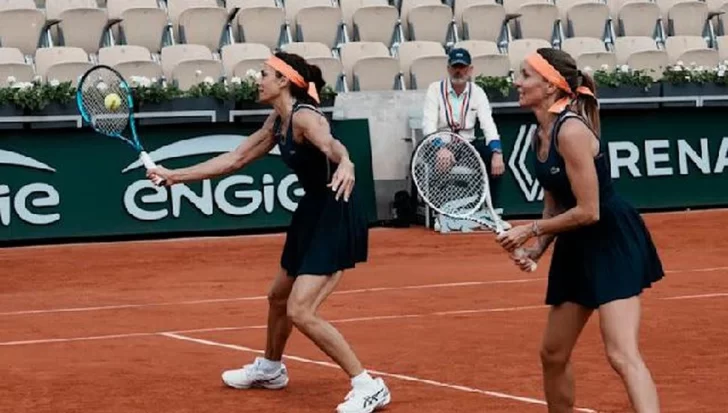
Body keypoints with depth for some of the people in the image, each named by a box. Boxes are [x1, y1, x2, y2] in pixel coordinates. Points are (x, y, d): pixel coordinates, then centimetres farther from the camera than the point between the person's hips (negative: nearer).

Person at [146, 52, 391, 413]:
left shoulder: (304, 117, -21)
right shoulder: (277, 121, 7)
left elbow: (331, 144, -42)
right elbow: (235, 159, 15)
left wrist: (345, 164, -67)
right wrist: (174, 175, 15)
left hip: (336, 218, -10)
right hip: (312, 213, 10)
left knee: (300, 312, -16)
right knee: (278, 297, 26)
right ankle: (270, 369, 52)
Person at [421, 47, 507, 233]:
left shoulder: (477, 92, 1)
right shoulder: (435, 89, -6)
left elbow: (488, 125, -12)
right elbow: (428, 125, -18)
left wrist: (497, 153, -30)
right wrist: (440, 148, -38)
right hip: (440, 146, -3)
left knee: (494, 156, -23)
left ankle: (489, 212, -11)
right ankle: (442, 212, -19)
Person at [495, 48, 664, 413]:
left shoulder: (571, 130, -22)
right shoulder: (540, 135, 5)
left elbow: (588, 212, -23)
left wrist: (530, 229, -12)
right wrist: (536, 249, -1)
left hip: (612, 242, -10)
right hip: (575, 248, 10)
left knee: (622, 355, -20)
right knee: (552, 355, 15)